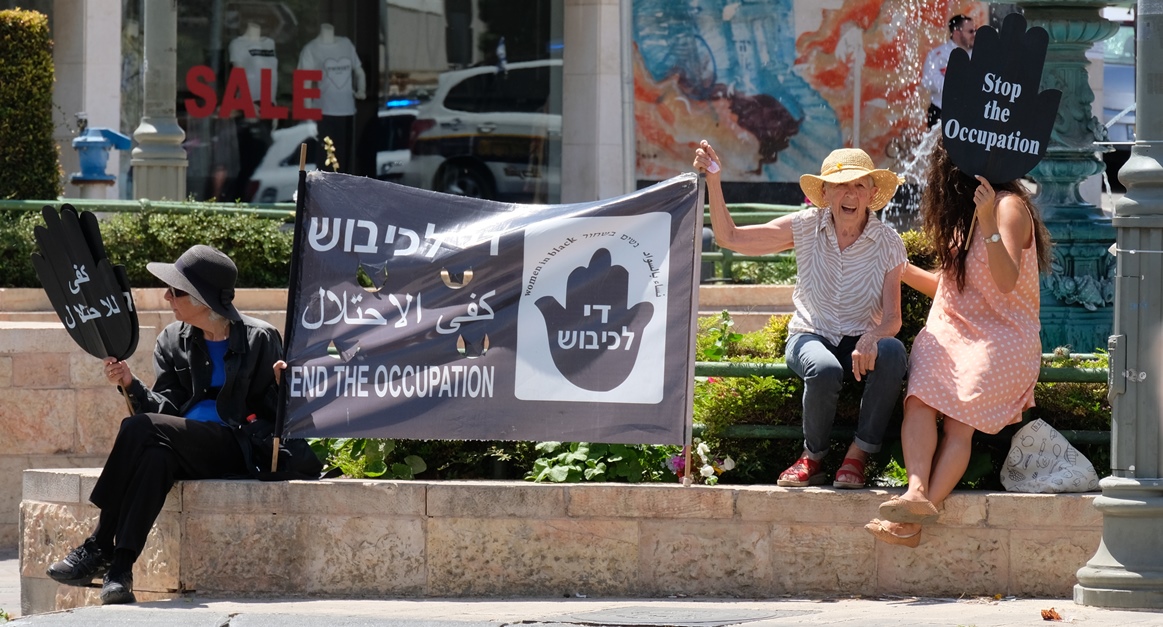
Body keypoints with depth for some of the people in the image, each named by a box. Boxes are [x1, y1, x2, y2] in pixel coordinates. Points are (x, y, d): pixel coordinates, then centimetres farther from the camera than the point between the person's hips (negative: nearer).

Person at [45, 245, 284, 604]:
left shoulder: (260, 339, 3)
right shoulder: (173, 341, 15)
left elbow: (275, 412, 4)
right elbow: (165, 408, 7)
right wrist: (131, 386, -10)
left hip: (237, 450, -4)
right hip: (186, 452, 4)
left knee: (140, 428, -28)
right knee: (156, 457, -34)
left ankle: (99, 547, -28)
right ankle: (120, 567, -41)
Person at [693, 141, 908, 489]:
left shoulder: (888, 243, -5)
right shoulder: (806, 228, -3)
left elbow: (892, 318, -12)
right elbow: (730, 237, -3)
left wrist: (871, 338, -36)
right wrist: (713, 179, -14)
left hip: (860, 340, 0)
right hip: (810, 336, 0)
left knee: (891, 353, -37)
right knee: (824, 369, -38)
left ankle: (858, 454, -20)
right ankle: (813, 457, -12)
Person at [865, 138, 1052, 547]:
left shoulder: (1009, 206, -3)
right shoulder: (961, 212, 23)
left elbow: (1007, 281, -17)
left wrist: (988, 222, -25)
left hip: (1000, 339, -7)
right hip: (950, 331, 7)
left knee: (959, 419, -27)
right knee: (919, 399, -24)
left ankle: (923, 508, -43)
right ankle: (917, 492, -43)